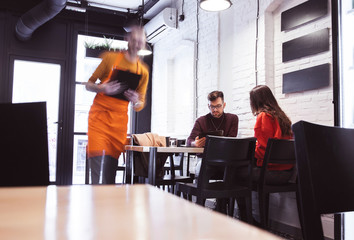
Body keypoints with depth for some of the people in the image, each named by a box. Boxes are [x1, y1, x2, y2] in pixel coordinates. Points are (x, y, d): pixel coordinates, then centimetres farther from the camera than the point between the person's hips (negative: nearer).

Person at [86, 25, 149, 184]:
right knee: (98, 158, -15)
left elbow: (140, 105, 15)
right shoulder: (110, 57, 5)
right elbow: (89, 84, 7)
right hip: (100, 113, -2)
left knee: (112, 164, -3)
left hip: (120, 119, 2)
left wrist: (136, 102, -9)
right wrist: (102, 88, -15)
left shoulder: (143, 71, 12)